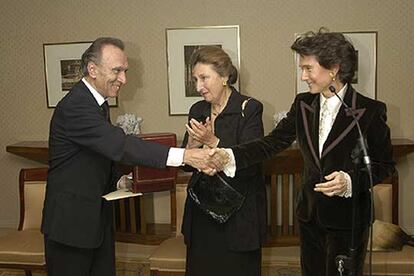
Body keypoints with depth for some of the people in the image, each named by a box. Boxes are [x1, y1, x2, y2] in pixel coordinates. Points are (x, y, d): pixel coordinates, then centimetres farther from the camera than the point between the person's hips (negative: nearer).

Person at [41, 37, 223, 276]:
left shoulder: (97, 103, 9)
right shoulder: (74, 106, -22)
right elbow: (120, 145, -34)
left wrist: (119, 181, 1)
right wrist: (184, 156, -39)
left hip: (99, 220, 8)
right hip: (71, 222, -8)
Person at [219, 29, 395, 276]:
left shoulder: (370, 110, -12)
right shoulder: (303, 104, 1)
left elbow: (384, 164, -6)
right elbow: (273, 142, -5)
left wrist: (350, 181, -23)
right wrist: (229, 156, -19)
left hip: (348, 217, -4)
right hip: (310, 213, 5)